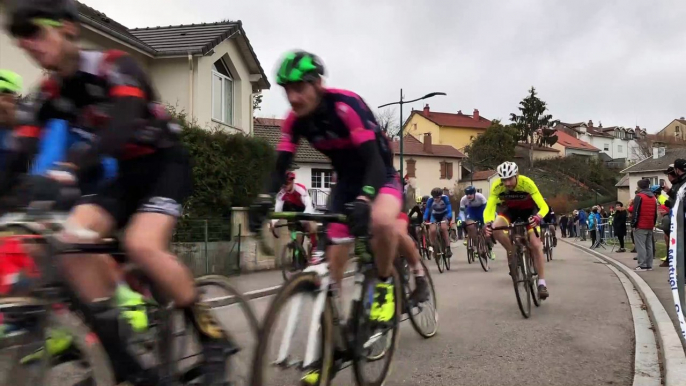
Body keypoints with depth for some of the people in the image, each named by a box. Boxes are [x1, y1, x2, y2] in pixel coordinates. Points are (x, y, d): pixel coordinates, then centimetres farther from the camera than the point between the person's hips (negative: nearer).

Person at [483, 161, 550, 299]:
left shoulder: (527, 183, -35)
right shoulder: (497, 186, -30)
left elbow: (544, 206, -37)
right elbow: (489, 208, -33)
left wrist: (538, 217, -59)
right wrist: (488, 223, -54)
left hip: (529, 210, -1)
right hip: (510, 210, 2)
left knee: (536, 245, -13)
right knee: (495, 228, -29)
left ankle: (542, 283, -3)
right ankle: (512, 253, -4)